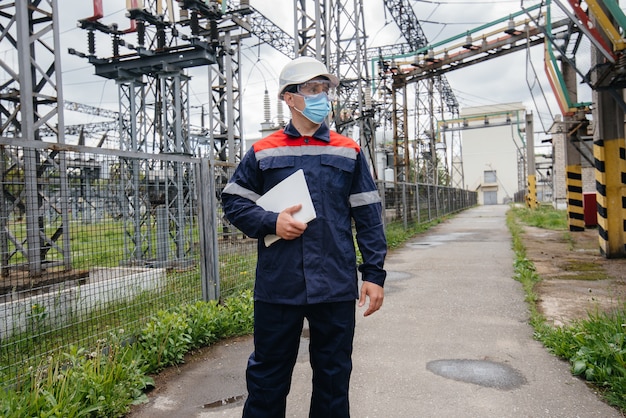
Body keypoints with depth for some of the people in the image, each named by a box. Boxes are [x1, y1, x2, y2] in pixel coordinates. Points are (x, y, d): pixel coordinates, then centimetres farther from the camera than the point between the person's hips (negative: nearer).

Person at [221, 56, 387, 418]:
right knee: (268, 376, 12)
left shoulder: (349, 152, 7)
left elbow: (368, 215, 5)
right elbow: (233, 201, 7)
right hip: (278, 285, 0)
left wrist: (374, 273, 0)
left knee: (334, 375, 14)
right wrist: (271, 223, -11)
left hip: (336, 286, 1)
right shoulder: (263, 152, 4)